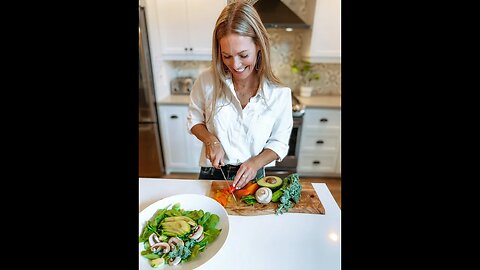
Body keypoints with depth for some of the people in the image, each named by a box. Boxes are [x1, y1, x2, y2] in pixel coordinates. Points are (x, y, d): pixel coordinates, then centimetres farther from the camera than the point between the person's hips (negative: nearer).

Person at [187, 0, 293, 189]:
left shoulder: (280, 93, -18)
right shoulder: (207, 80, -16)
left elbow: (279, 143, -8)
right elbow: (194, 119, -1)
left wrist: (256, 162, -23)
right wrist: (211, 140, -18)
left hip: (252, 178, -1)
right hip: (212, 174, 2)